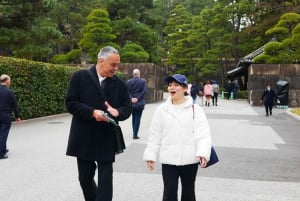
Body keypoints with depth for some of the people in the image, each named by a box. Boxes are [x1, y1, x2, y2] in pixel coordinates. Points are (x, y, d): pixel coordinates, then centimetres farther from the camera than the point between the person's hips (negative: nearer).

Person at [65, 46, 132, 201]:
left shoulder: (119, 84, 3)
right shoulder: (80, 77, -4)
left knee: (105, 180, 2)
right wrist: (92, 112, -21)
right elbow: (70, 103, -8)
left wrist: (117, 112, -18)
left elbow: (127, 107, 5)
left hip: (107, 140, 1)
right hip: (84, 139, 0)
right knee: (85, 178, 15)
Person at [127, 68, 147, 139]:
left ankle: (134, 133, 24)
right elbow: (144, 91, -11)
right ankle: (135, 134, -4)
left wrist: (131, 98, -10)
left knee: (134, 118, 18)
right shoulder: (143, 81, -4)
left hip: (132, 103, 3)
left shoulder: (129, 81, 1)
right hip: (139, 103, -3)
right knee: (137, 118, 0)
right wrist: (138, 98, -11)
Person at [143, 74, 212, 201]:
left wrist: (203, 153, -25)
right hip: (168, 159, 1)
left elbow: (203, 133, -12)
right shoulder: (161, 110, 2)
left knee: (188, 191, 16)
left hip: (189, 159, 0)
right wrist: (150, 155, 2)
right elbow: (155, 135, 5)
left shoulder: (195, 109, -3)